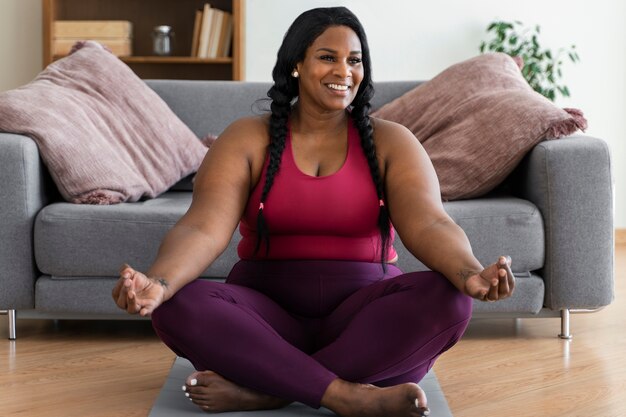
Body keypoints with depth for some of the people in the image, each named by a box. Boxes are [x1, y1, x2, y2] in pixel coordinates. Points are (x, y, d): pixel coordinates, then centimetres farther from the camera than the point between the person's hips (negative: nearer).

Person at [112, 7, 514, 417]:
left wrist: (469, 274, -38)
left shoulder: (390, 141, 3)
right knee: (178, 306, -28)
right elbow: (204, 228, -14)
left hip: (364, 318, 1)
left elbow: (428, 224, -14)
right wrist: (158, 283, -37)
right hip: (267, 316, 0)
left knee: (448, 298, -29)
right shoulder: (248, 138, 2)